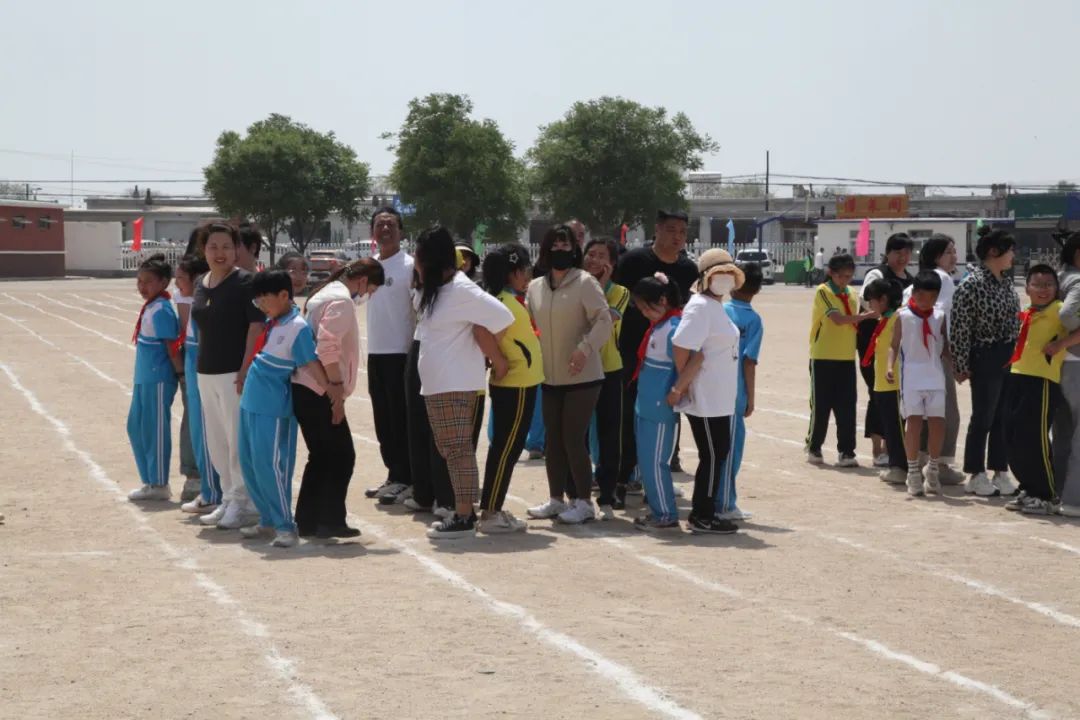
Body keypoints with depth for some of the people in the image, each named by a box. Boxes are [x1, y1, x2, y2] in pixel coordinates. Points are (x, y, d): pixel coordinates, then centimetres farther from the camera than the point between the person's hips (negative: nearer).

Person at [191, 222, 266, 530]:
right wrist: (199, 367, 14)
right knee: (216, 441, 12)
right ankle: (228, 499, 23)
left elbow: (256, 325, -13)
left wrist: (245, 370, -18)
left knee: (237, 439, -5)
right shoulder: (201, 284, 13)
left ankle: (243, 502, 2)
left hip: (234, 373, -7)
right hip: (206, 372, 7)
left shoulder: (244, 282, -8)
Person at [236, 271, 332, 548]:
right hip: (251, 403, 9)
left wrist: (331, 389, -24)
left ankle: (285, 525, -1)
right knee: (249, 464, 14)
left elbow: (311, 363, -17)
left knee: (270, 466, -9)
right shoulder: (271, 323, 10)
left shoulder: (298, 328, -14)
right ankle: (268, 518, 26)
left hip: (273, 409, -9)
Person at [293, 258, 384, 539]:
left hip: (304, 389, 10)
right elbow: (328, 346, -23)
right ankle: (330, 522, 3)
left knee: (321, 456, 15)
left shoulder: (326, 293, 19)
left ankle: (307, 522, 17)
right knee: (342, 456, -1)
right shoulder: (342, 300, -13)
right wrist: (337, 387, -19)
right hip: (319, 392, -10)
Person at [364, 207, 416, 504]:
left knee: (400, 418, -3)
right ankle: (394, 475, 19)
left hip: (401, 353, -7)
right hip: (375, 352, 7)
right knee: (383, 419, 11)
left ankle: (403, 480, 1)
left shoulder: (409, 266, -8)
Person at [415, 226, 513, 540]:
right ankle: (461, 511, 21)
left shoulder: (461, 290, -15)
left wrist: (497, 360, -9)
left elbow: (501, 318, -20)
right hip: (437, 384, 10)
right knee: (449, 448, 14)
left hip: (455, 385, -10)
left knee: (457, 448, -8)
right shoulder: (436, 289, 14)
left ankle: (465, 517, -6)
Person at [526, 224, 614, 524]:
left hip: (582, 376, -6)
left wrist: (585, 348, -27)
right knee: (553, 439, 11)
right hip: (550, 377, 6)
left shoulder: (585, 282, -9)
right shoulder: (535, 287, 9)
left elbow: (603, 320, -15)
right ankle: (556, 499, 22)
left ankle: (584, 502, 2)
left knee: (573, 439, -7)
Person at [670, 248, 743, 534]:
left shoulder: (716, 307, 14)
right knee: (713, 455, -4)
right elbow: (681, 348, -23)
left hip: (718, 399, 10)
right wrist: (684, 385, -16)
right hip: (705, 400, -10)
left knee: (718, 453, 13)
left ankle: (704, 512, 21)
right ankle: (702, 517, 4)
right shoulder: (700, 307, -15)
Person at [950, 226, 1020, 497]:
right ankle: (976, 475, 9)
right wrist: (962, 366, -12)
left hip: (1011, 359, 7)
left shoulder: (1006, 283, 11)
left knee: (1004, 417, 10)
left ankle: (1000, 472, 18)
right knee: (983, 417, 0)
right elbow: (959, 327, -13)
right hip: (986, 359, -7)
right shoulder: (972, 285, -13)